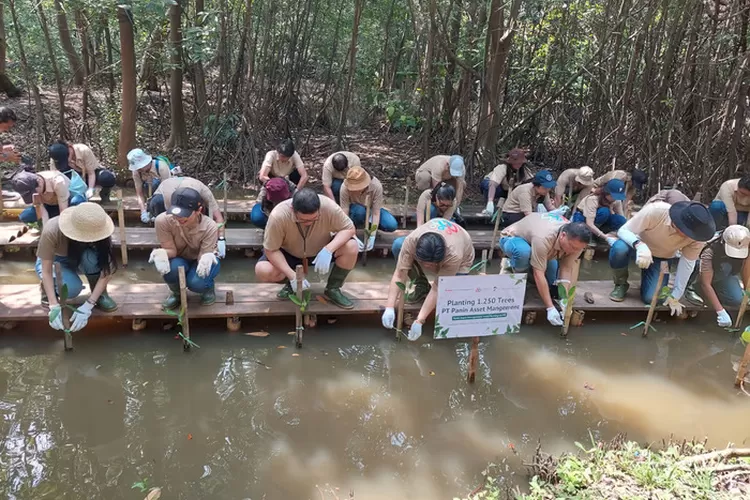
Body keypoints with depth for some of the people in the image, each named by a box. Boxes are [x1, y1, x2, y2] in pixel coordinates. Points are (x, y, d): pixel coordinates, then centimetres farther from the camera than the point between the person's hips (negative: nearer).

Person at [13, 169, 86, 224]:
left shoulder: (57, 182, -37)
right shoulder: (30, 187, -22)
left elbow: (64, 210, -34)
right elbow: (41, 210, -23)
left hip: (68, 201, -4)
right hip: (50, 205, 4)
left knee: (78, 201, -40)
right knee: (24, 216, -17)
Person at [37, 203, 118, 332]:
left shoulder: (98, 231, -31)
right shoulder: (51, 231, -37)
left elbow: (107, 271, -31)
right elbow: (46, 271, -30)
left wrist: (87, 307, -38)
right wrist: (54, 306, -41)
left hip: (79, 259, 2)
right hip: (54, 262, -1)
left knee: (91, 257, -35)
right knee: (72, 288, -33)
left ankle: (101, 294, -9)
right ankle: (48, 288, 1)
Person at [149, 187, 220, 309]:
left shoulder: (209, 226, -31)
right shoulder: (163, 221, -29)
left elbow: (203, 256, -26)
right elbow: (171, 250, -19)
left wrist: (207, 258, -52)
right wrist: (161, 253, -44)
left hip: (200, 260, -1)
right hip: (180, 260, 2)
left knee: (197, 282, -34)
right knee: (171, 269, -35)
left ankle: (209, 288, 8)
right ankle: (176, 293, 3)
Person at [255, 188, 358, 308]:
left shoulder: (328, 207, -32)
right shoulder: (278, 216, -34)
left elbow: (349, 228, -21)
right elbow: (271, 250, -24)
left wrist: (328, 250, -38)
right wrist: (292, 276, -34)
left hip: (322, 251, 1)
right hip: (289, 254, -1)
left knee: (351, 246, -26)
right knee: (263, 271, -27)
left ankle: (333, 289, -3)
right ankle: (291, 282, 6)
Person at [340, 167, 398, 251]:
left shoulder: (376, 186, -32)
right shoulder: (345, 188, -32)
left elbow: (376, 213, -29)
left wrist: (372, 237, -36)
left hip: (371, 209, 1)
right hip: (354, 209, -1)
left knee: (392, 226, -24)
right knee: (359, 211, -39)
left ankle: (369, 224, 3)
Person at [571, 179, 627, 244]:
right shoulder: (593, 199, -31)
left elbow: (622, 219, -13)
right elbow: (589, 224, -39)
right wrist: (607, 238, -45)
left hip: (600, 222, 6)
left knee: (621, 221, -24)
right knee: (604, 211, -35)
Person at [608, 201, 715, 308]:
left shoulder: (697, 232, -26)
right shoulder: (655, 211, -36)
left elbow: (687, 263, -18)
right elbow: (623, 230, -32)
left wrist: (675, 297, -17)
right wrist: (639, 245, -54)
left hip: (662, 258, 2)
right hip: (639, 246, -2)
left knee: (650, 298, -16)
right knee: (619, 249, -38)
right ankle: (621, 284, -7)